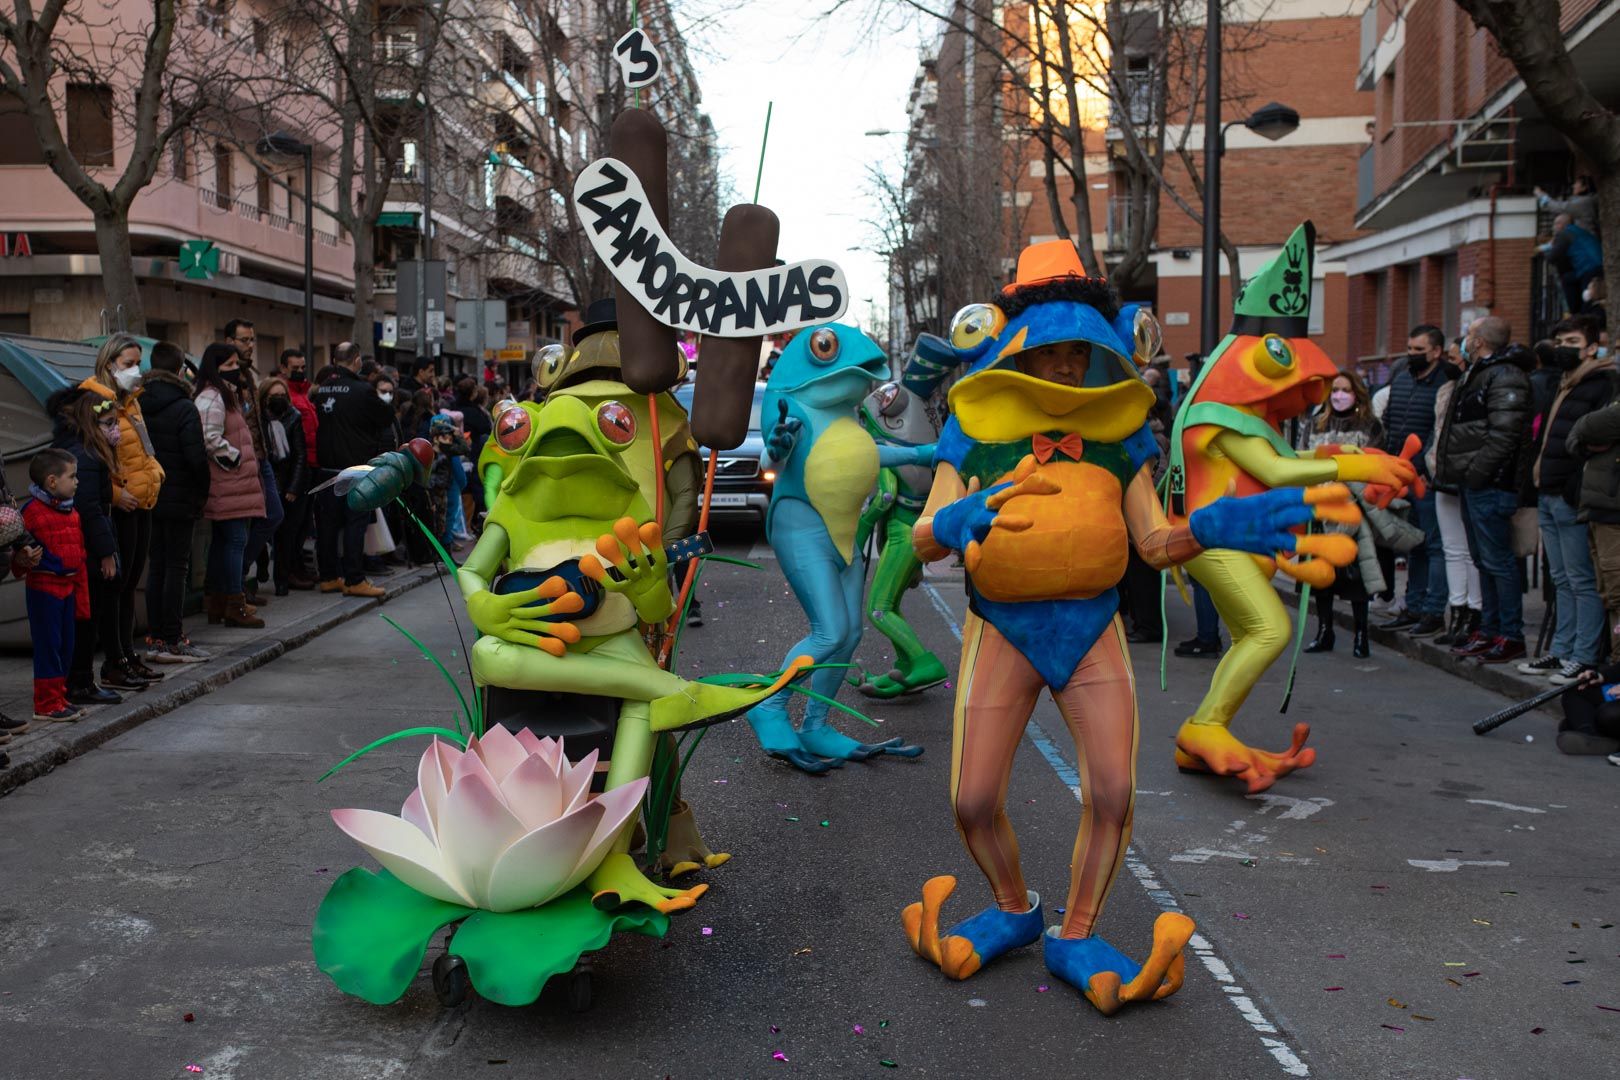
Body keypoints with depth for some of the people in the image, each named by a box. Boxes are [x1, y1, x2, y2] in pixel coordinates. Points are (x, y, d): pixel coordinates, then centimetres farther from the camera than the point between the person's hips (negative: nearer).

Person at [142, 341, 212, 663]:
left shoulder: (137, 405, 5)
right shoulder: (183, 408, -13)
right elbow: (196, 457, -16)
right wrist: (203, 492, -4)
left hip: (148, 499, 6)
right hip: (179, 499, -6)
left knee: (156, 567, 13)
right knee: (176, 568, -1)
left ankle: (155, 637, 16)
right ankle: (172, 641, 1)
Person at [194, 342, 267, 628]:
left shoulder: (227, 395, 22)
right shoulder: (210, 398, -12)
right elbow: (211, 439, -23)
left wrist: (245, 459, 18)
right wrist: (236, 457, -13)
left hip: (235, 484, 11)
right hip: (227, 485, -11)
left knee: (222, 541, 13)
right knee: (235, 540, -8)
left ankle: (216, 603, 20)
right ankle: (234, 605, -4)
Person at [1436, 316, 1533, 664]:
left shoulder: (1505, 377, -14)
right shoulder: (1479, 374, 19)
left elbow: (1503, 435, -22)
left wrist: (1476, 474, -21)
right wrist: (1450, 469, 15)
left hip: (1489, 485, -11)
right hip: (1474, 483, 11)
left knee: (1497, 561, -7)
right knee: (1484, 560, 14)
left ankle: (1512, 636, -1)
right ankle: (1489, 631, 22)